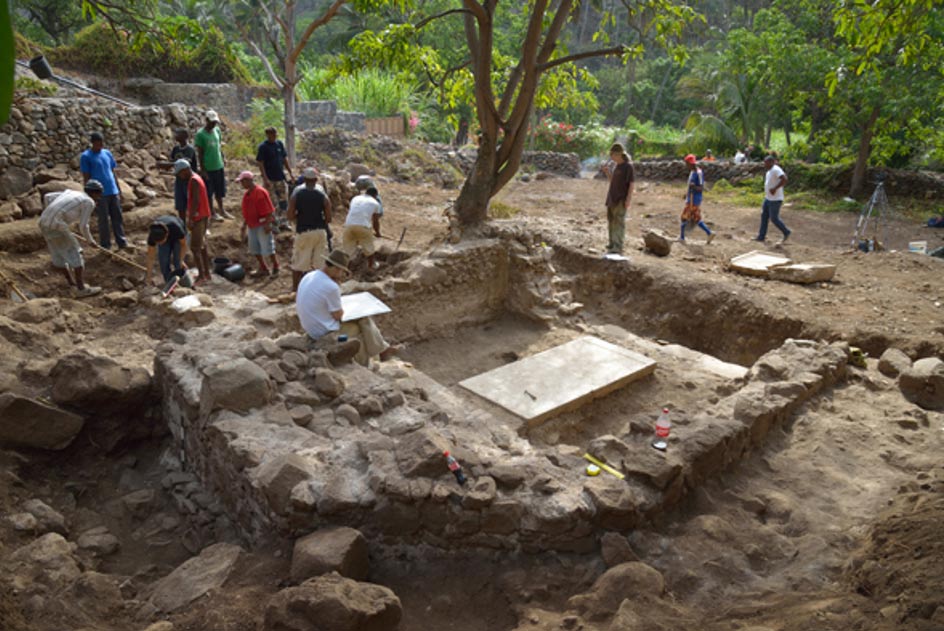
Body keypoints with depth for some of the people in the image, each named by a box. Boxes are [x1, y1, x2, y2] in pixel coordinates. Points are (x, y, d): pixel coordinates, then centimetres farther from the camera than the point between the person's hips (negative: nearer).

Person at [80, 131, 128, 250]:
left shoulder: (107, 153, 10)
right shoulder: (86, 156, -5)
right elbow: (86, 178, -6)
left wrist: (118, 190, 14)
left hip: (113, 192, 5)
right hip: (100, 194, -5)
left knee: (117, 218, 7)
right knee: (104, 220, 2)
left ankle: (122, 243, 13)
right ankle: (105, 246, 11)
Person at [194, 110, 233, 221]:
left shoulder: (217, 130, 5)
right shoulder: (200, 134, -12)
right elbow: (200, 154, -11)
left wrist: (223, 165, 13)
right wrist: (202, 170, -13)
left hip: (219, 166, 6)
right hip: (208, 168, -5)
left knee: (220, 191, 15)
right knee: (209, 192, 7)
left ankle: (221, 210, 29)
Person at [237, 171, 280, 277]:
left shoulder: (260, 192, -17)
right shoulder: (246, 194, 10)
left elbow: (269, 211, -19)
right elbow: (246, 212, 18)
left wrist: (267, 224, -22)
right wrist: (244, 226, 19)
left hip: (262, 225, -9)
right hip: (252, 225, 9)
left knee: (267, 248, -1)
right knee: (254, 248, 12)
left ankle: (275, 267, 15)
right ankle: (263, 268, 24)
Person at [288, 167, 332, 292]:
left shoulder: (296, 194, -6)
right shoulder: (323, 196, -4)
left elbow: (290, 216, -7)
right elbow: (328, 219, -4)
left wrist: (300, 217, 12)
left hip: (303, 231, -1)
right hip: (320, 231, 1)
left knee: (298, 263, 11)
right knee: (319, 262, 9)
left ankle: (295, 288, 20)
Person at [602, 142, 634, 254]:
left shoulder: (628, 166, -9)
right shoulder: (615, 165, 11)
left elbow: (631, 184, -11)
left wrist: (628, 199, -17)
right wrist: (608, 172, 0)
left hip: (621, 200, -8)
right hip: (611, 198, 8)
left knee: (619, 223, -9)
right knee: (611, 222, 14)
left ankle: (618, 247, -9)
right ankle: (612, 244, 27)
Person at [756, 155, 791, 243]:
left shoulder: (776, 169, -21)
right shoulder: (770, 170, 10)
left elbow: (784, 179, -34)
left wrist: (775, 189, -31)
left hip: (775, 200, -10)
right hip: (768, 198, 10)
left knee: (774, 218, -1)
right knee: (764, 216, 9)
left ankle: (786, 232, 17)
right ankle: (761, 236, 14)